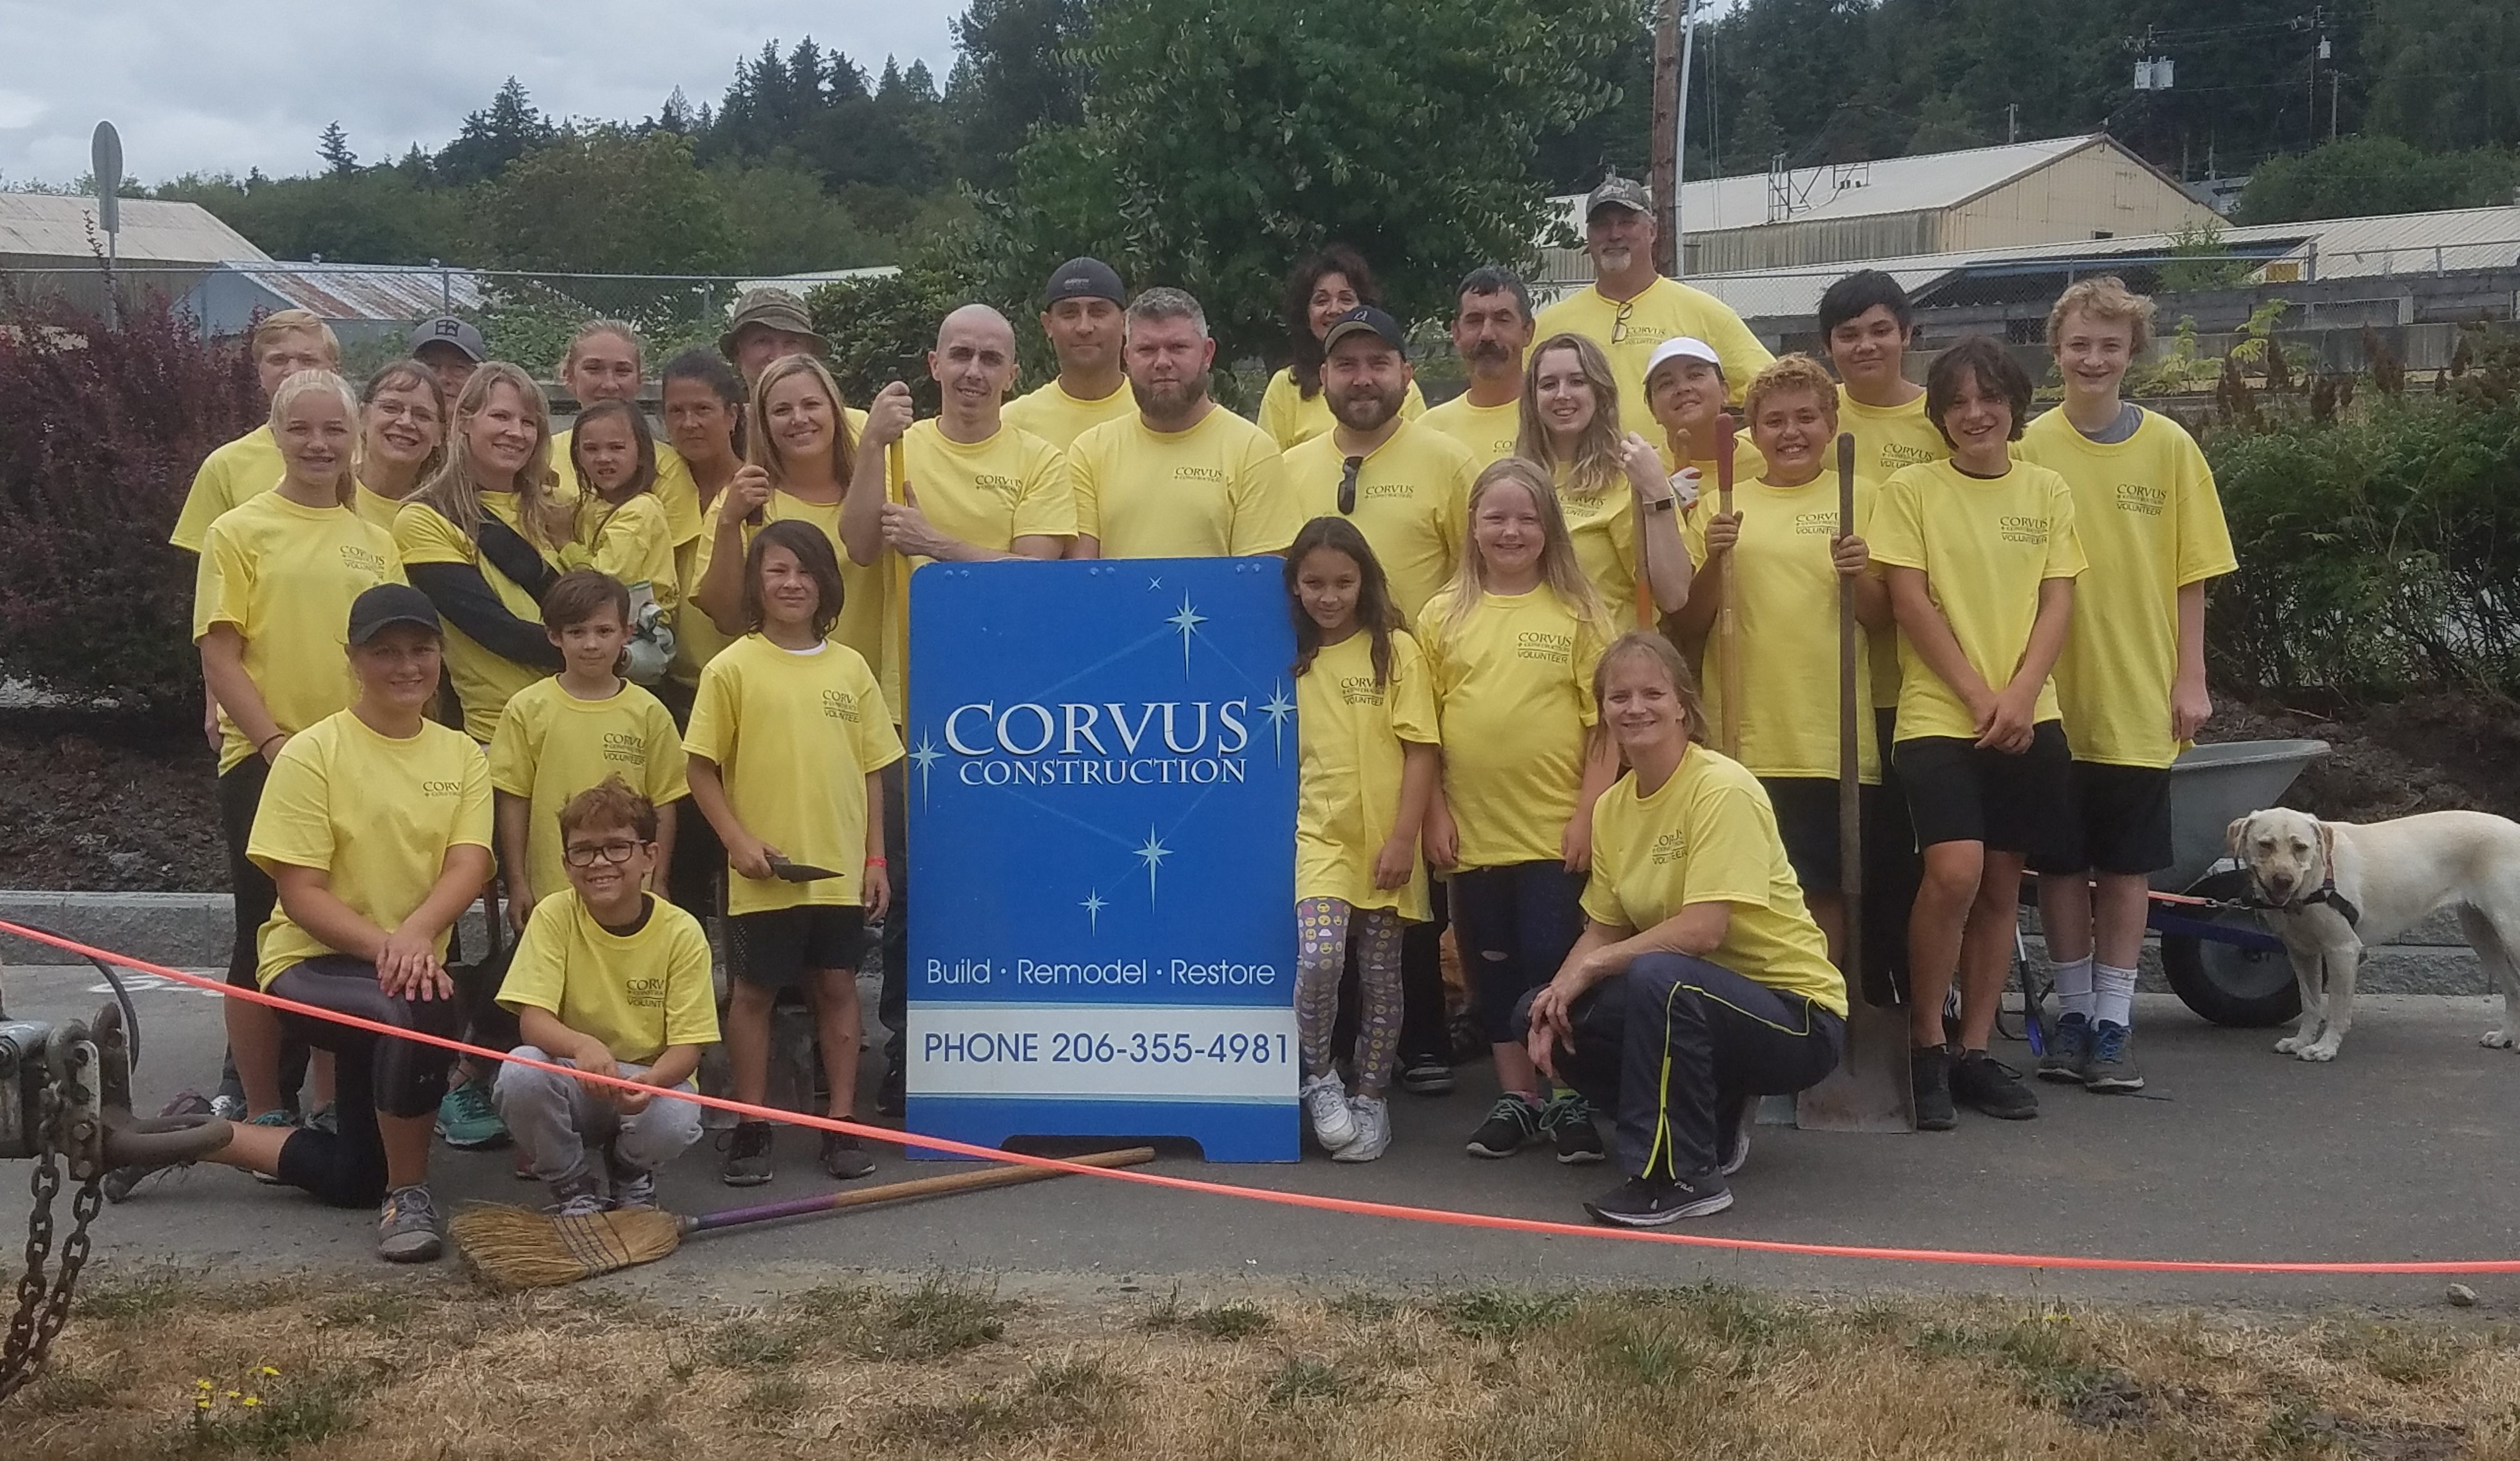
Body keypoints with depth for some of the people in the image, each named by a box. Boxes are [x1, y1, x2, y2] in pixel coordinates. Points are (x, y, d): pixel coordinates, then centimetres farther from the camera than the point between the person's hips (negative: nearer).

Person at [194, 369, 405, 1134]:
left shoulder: (375, 542, 10)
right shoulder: (240, 531, -1)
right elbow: (219, 656, -6)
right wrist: (274, 742, -14)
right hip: (265, 761, -4)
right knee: (267, 935, 3)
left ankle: (332, 1101, 21)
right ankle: (264, 1113, 13)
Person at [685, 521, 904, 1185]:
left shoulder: (849, 667, 5)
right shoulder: (732, 668, -4)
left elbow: (872, 770, 9)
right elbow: (702, 768, -2)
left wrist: (876, 857, 6)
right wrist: (738, 840, -12)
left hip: (840, 869, 3)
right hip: (765, 873, -2)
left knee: (836, 987, 9)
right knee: (754, 991, 7)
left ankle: (841, 1123, 19)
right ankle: (751, 1127, 18)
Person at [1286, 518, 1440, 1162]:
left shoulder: (1396, 650, -3)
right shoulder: (1290, 660, 7)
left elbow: (1421, 751, -6)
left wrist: (1402, 839, -12)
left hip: (1384, 842, -1)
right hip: (1319, 836, 1)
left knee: (1380, 976, 7)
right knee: (1318, 959, -18)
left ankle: (1370, 1099, 22)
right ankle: (1319, 1079, 4)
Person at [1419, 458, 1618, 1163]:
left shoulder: (1578, 612, -1)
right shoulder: (1444, 615, 4)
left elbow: (1606, 723, -3)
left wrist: (1589, 812, -9)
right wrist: (1436, 812, 0)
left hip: (1557, 832, -3)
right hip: (1475, 832, 3)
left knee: (1553, 962, 0)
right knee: (1494, 966, 11)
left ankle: (1568, 1099, 14)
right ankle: (1516, 1098, 24)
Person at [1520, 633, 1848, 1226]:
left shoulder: (1722, 788, -19)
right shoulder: (1612, 807, 3)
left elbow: (1703, 930, -26)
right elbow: (1602, 929, 6)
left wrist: (1592, 967, -18)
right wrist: (1559, 993, -12)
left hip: (1796, 1013, -8)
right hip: (1692, 997, 8)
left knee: (1656, 977, -35)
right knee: (1543, 1016, -4)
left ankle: (1683, 1175, -17)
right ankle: (1711, 1117, 11)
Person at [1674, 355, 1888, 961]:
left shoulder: (1858, 498, 8)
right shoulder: (1721, 508, 8)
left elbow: (1881, 618, 6)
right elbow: (1689, 628, 6)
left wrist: (1859, 574, -13)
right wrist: (1714, 561, -10)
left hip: (1834, 740, 0)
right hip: (1744, 741, 0)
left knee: (1824, 891, 4)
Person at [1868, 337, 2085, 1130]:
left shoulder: (2048, 491, 9)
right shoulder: (1910, 489, 0)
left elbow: (2057, 603, 5)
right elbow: (1911, 603, -5)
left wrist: (2018, 697, -10)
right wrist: (1977, 697, -11)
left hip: (2029, 720, 4)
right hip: (1938, 714, -4)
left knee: (2002, 881, 6)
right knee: (1954, 872, -18)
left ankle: (1975, 1050, 18)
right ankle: (1925, 1047, -2)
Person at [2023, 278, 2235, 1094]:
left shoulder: (2169, 447, 1)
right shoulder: (2029, 447, -2)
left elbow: (2190, 575, 4)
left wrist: (2191, 679, -1)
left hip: (2140, 698, 0)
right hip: (2052, 698, 0)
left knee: (2126, 866, 6)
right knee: (2059, 864, 8)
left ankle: (2112, 1026, 16)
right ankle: (2073, 1016, 22)